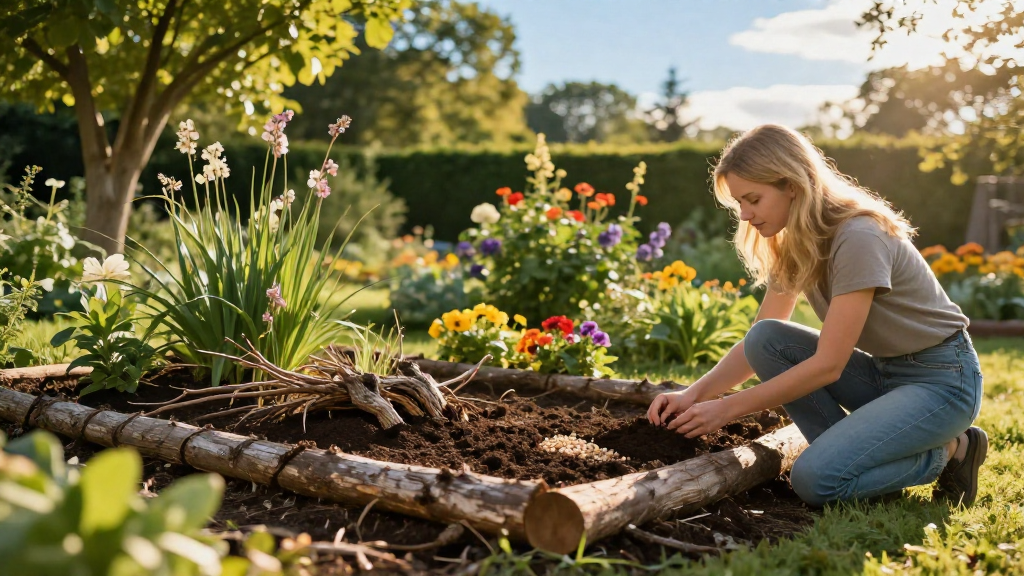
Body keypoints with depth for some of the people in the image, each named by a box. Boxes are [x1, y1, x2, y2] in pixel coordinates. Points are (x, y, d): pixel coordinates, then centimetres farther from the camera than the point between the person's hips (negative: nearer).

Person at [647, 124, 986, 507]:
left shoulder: (858, 239, -26)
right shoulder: (792, 245, 0)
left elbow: (827, 365, -26)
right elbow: (757, 345, 1)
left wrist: (727, 408, -24)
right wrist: (694, 394, -15)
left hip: (942, 378, -8)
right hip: (881, 371, 8)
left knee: (816, 479, -24)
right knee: (765, 340, -15)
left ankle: (948, 451, 0)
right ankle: (854, 453, -5)